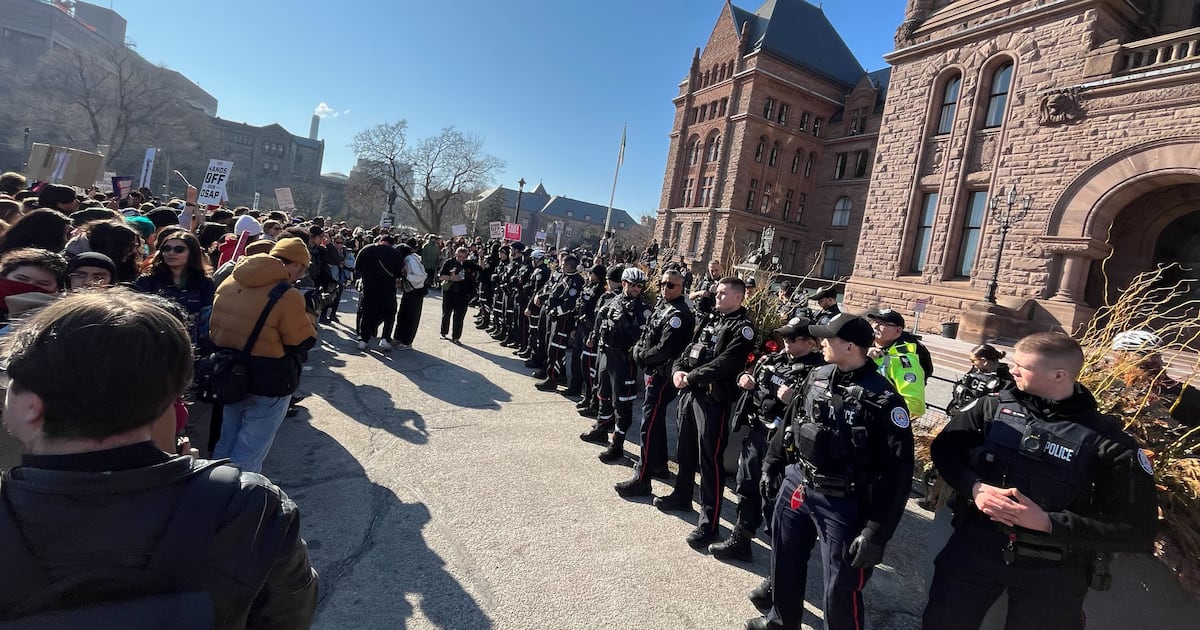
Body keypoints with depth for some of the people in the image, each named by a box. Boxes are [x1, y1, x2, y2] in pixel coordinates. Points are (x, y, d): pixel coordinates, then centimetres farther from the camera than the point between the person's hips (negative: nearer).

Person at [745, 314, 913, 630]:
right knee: (785, 562, 23)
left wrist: (877, 532, -17)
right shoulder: (816, 377, 1)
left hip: (843, 504, -6)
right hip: (796, 485, 7)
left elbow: (897, 472, -18)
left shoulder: (882, 399, -19)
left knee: (841, 590, 6)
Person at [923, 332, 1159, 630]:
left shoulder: (1109, 442, -11)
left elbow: (1139, 530, -11)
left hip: (1052, 571, -2)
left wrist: (1048, 522, -22)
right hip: (974, 546, 2)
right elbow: (944, 447, 1)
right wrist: (975, 486, -18)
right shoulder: (994, 406, -5)